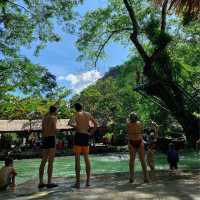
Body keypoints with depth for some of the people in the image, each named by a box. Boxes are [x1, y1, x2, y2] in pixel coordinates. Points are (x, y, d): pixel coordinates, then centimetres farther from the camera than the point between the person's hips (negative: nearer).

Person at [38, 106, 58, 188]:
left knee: (43, 161, 8)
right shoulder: (54, 117, -3)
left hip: (45, 139, 7)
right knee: (51, 161, -5)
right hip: (51, 138, -7)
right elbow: (54, 129, -17)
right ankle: (49, 183, -3)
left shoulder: (44, 118, 18)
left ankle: (41, 182, 11)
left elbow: (43, 131, 18)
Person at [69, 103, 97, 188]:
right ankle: (88, 180, 15)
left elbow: (70, 123, -19)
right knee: (86, 158, 12)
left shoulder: (77, 114, -2)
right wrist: (91, 133, 15)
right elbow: (96, 124, 19)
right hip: (86, 136, 5)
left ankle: (78, 181, -2)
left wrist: (76, 127, -1)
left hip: (78, 135, -5)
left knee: (77, 158, -2)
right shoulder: (88, 114, 13)